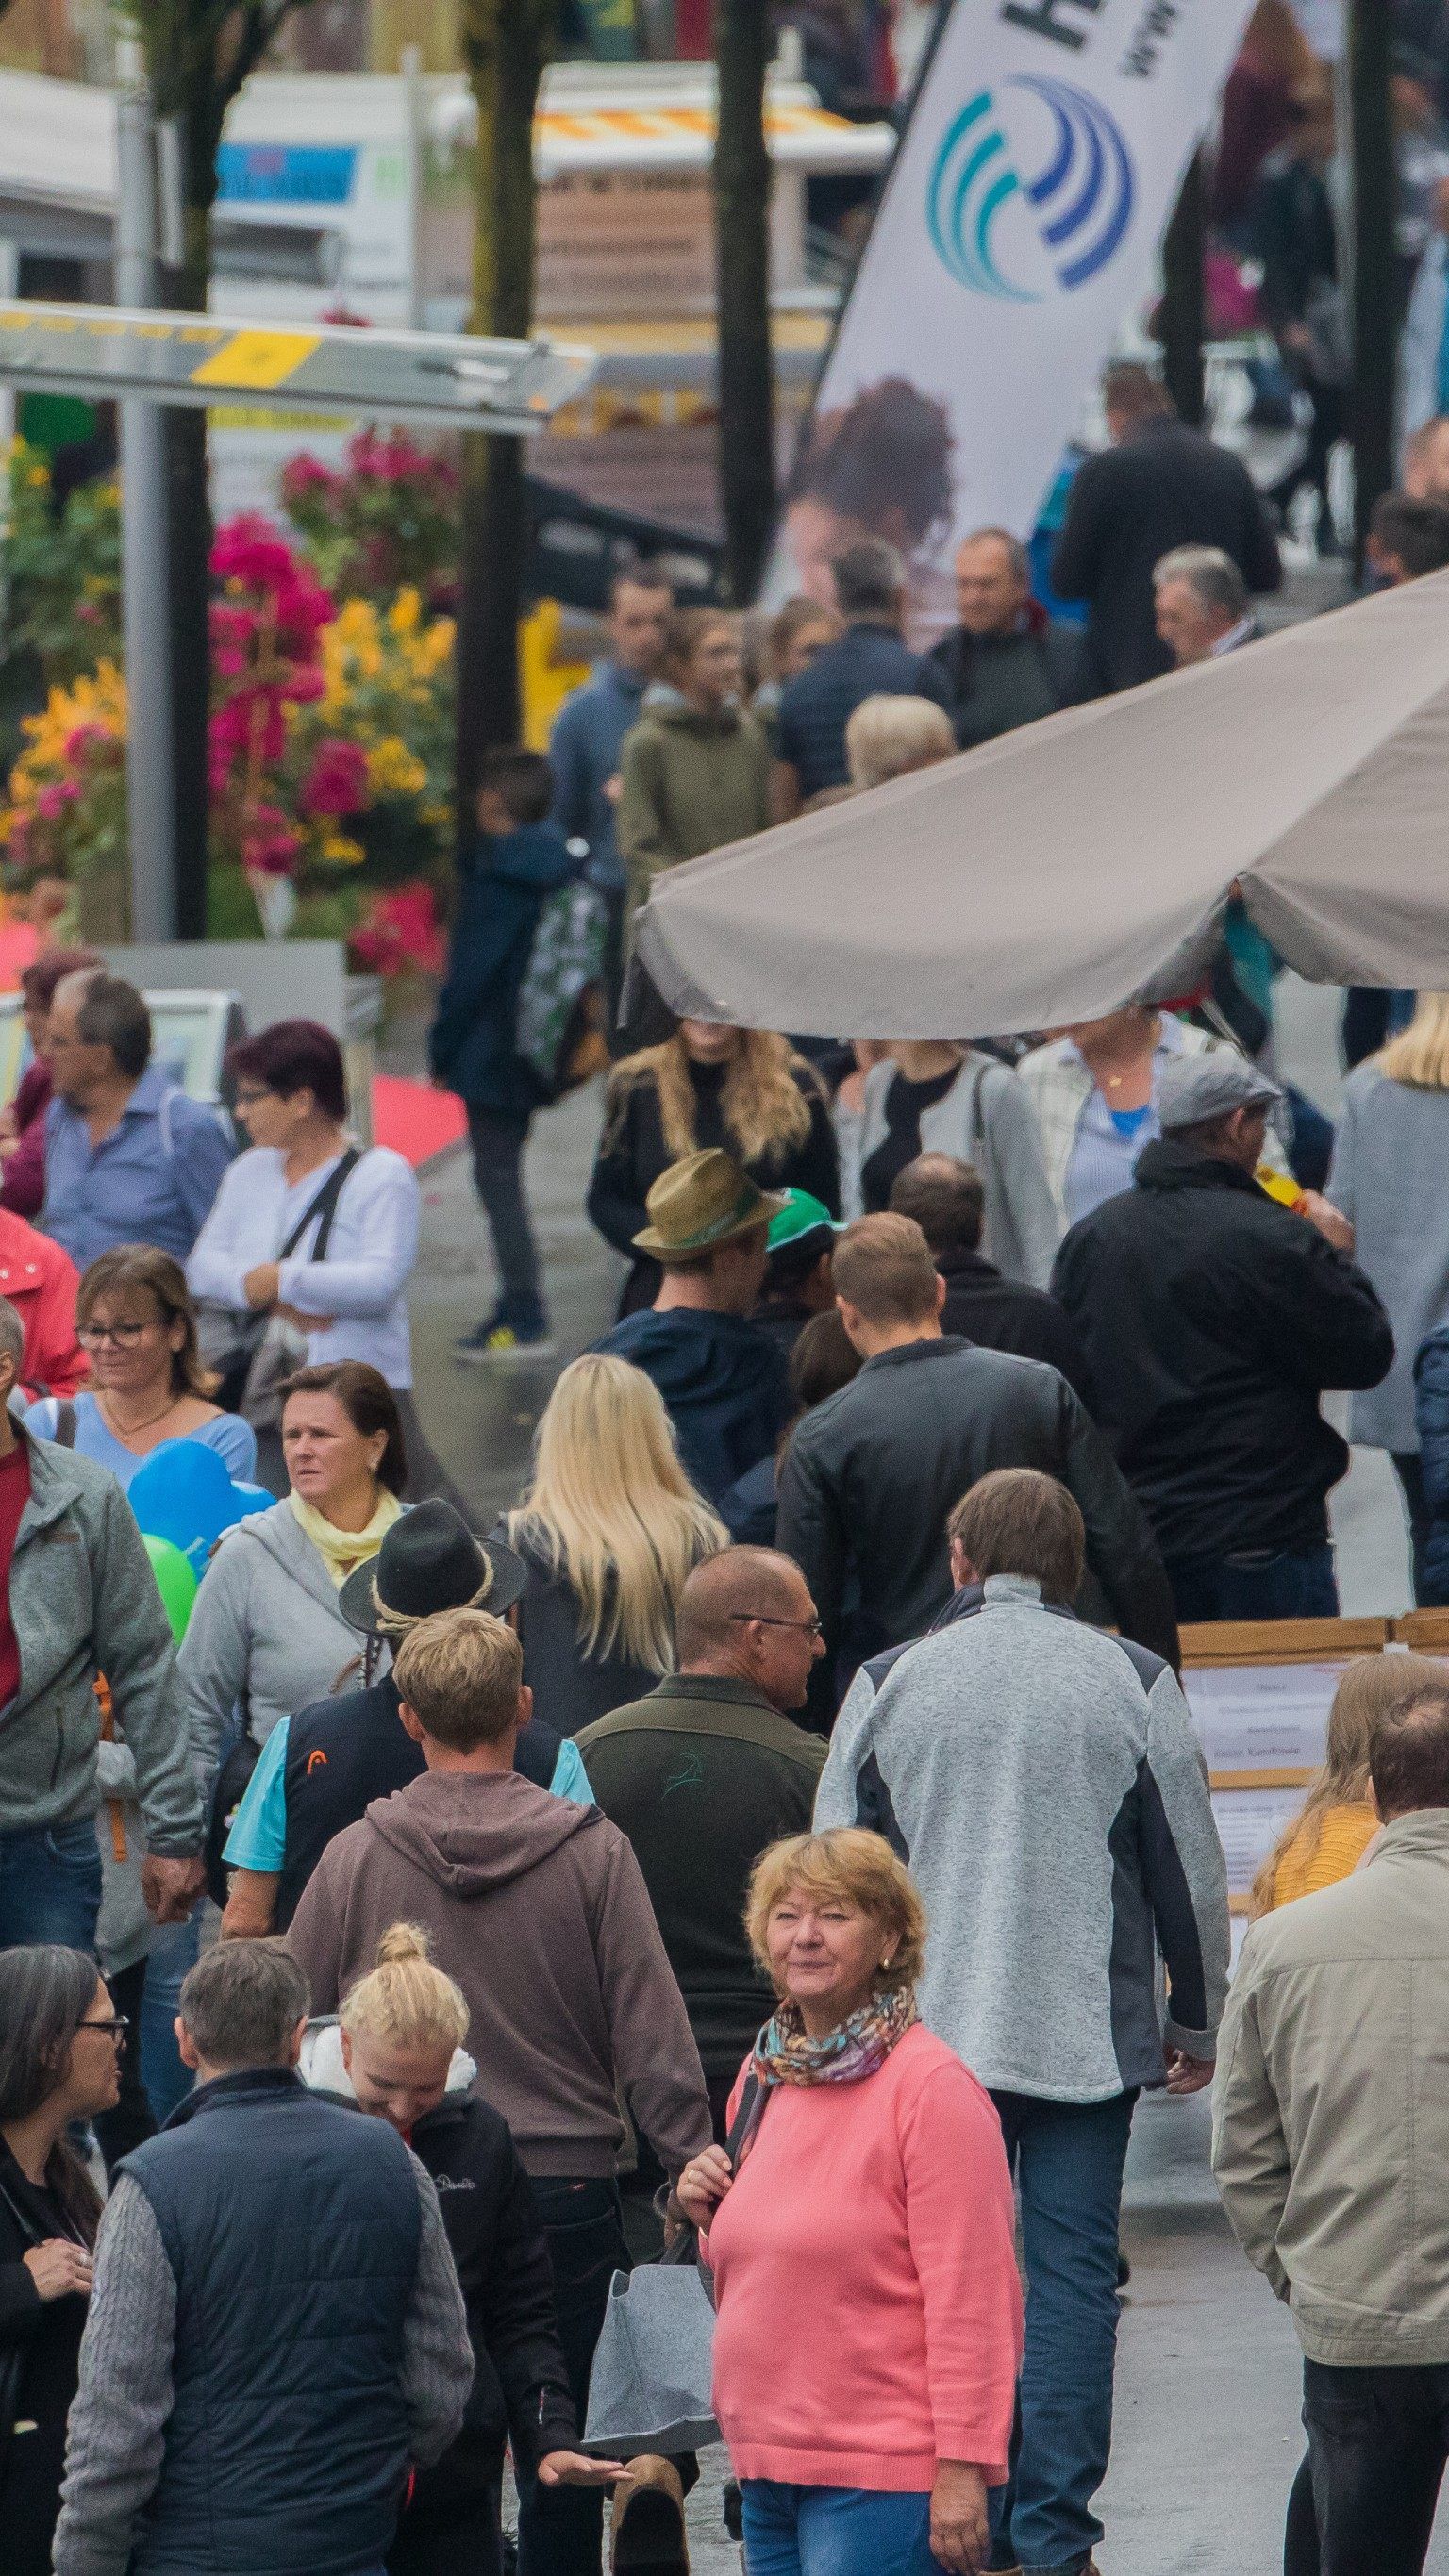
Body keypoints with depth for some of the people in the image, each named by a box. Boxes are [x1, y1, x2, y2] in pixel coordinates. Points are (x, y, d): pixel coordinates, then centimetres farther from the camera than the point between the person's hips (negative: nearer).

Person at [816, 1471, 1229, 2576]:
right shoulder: (1133, 1685, -2)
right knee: (1072, 2276, 2)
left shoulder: (887, 1687, 0)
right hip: (1088, 2036, -1)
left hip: (930, 2032, 1)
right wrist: (1196, 2025, 16)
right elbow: (1192, 1872, 3)